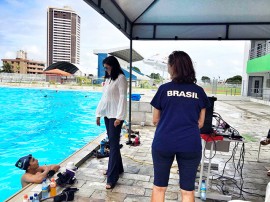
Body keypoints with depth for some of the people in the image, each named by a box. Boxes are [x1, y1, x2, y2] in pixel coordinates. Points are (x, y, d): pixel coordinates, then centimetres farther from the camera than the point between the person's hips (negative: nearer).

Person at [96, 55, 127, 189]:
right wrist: (99, 113, 14)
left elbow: (122, 98, -15)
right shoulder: (107, 79, 16)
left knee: (113, 144, -7)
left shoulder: (120, 78, -8)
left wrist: (119, 117, -21)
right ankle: (117, 168, 31)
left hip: (115, 115, -8)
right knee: (112, 143, 15)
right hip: (107, 114, 8)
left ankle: (112, 178, -3)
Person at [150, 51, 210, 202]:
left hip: (163, 143, -1)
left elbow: (155, 120, 5)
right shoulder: (199, 91, 4)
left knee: (159, 187, 16)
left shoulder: (164, 89, -2)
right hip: (190, 144, 1)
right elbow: (200, 123, 9)